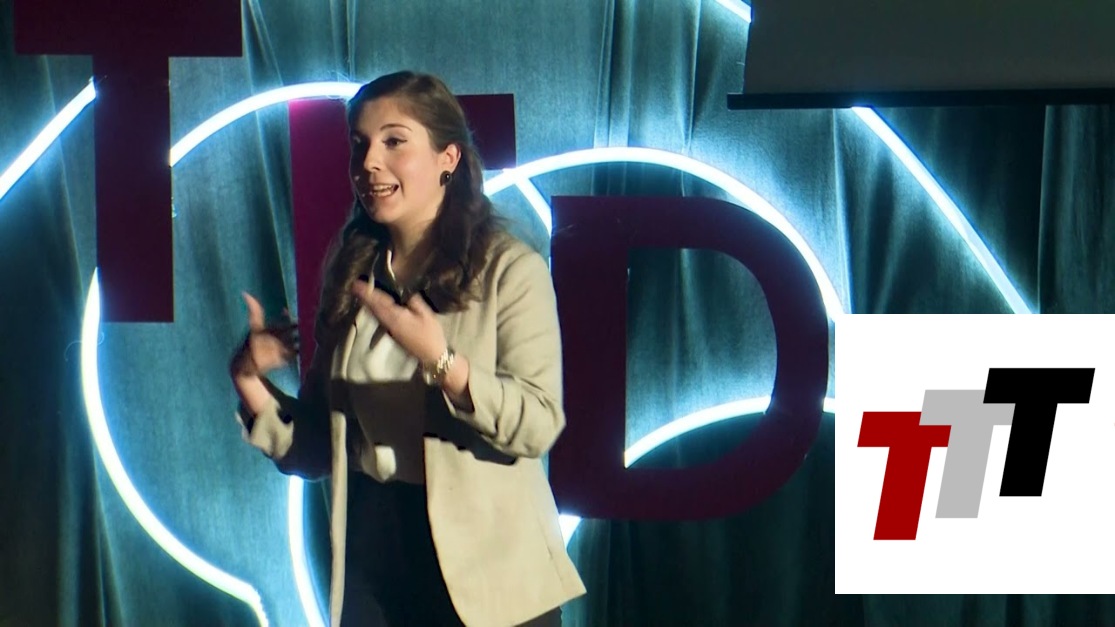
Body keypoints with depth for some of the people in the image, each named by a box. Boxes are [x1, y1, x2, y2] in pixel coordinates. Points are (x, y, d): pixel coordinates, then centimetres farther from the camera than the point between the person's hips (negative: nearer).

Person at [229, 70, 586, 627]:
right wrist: (252, 382, -7)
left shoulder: (510, 270, -7)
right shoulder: (349, 276, 7)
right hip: (369, 554, 4)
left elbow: (538, 425, -18)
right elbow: (316, 451, 8)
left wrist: (439, 360, -28)